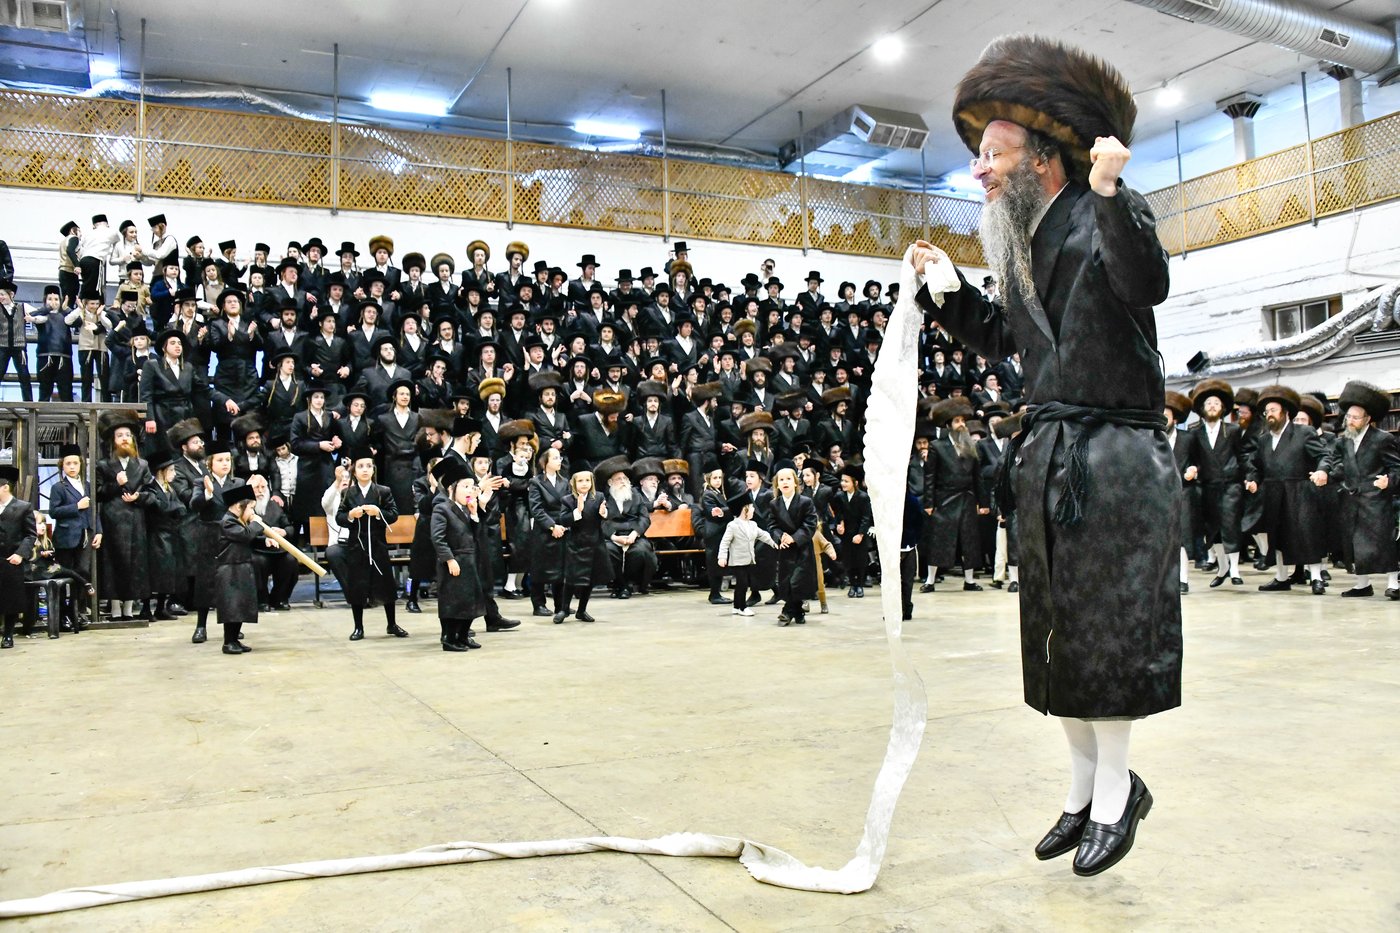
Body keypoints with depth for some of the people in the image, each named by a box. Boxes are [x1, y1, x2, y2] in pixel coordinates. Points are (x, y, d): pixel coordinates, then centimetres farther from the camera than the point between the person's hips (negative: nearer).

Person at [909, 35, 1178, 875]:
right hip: (1048, 452, 8)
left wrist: (1110, 194, -34)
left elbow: (1148, 285, -24)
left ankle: (1116, 789, 15)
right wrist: (948, 288, 10)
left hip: (1118, 452, -7)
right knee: (1057, 626, 11)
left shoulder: (1109, 211, -6)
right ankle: (1086, 783, 25)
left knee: (1108, 623, -1)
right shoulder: (1022, 239, 14)